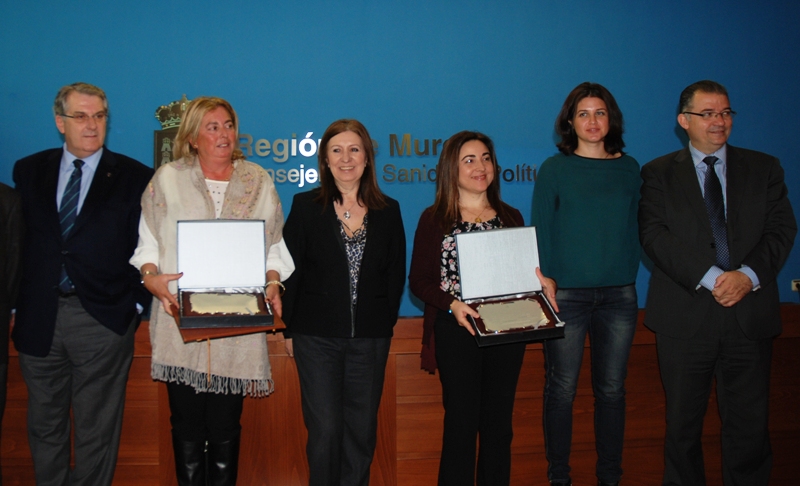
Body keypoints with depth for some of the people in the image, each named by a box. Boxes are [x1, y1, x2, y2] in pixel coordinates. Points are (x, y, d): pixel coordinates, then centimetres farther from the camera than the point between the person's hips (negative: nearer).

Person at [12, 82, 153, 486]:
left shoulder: (134, 177, 0)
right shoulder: (28, 171, 8)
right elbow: (16, 239, 8)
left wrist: (135, 305, -6)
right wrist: (14, 304, 4)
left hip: (103, 319, -3)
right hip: (38, 317, 3)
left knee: (97, 431, 8)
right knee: (44, 426, 16)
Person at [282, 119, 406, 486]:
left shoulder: (388, 211, 6)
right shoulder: (306, 206, 1)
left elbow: (396, 275, 9)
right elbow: (290, 270, 1)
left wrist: (385, 323, 2)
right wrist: (289, 328, -1)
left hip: (370, 338, 2)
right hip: (317, 335, -2)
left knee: (362, 430, 9)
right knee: (325, 430, 1)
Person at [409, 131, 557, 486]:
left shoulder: (511, 217, 12)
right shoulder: (434, 220, 1)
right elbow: (419, 280, -3)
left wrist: (545, 283, -6)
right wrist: (452, 304, -20)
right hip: (457, 329, -3)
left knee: (499, 423, 10)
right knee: (461, 422, 1)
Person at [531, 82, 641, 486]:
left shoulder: (629, 168, 9)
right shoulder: (554, 169, 1)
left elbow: (633, 228, 13)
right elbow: (540, 233, -1)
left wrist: (629, 274, 4)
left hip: (619, 295, 3)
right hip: (567, 294, -2)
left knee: (611, 390, 9)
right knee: (561, 389, 4)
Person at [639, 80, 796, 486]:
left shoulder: (764, 168, 11)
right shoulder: (659, 173, 5)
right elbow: (654, 235, -7)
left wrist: (749, 275, -15)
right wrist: (710, 277, -18)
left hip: (750, 313, 2)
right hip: (685, 314, -1)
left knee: (749, 425, 6)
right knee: (683, 424, 10)